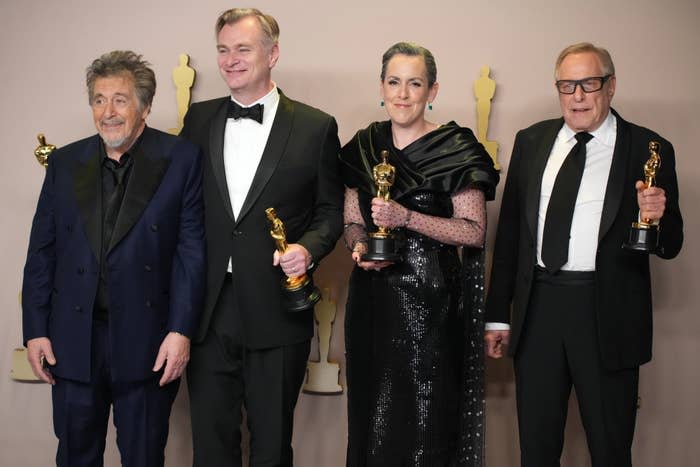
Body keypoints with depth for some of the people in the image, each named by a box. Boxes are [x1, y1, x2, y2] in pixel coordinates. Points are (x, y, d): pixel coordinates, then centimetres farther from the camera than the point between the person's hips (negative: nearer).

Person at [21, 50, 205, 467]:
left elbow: (192, 249, -6)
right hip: (74, 340, 3)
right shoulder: (65, 163, 6)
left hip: (146, 341, -3)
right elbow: (42, 252, 7)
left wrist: (181, 330, -11)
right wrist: (35, 330, 3)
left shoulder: (181, 159, -3)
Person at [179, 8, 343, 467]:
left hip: (276, 312, -2)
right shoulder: (198, 119, 8)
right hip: (208, 309, 3)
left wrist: (309, 248, -15)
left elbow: (331, 210, 3)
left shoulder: (316, 127, -1)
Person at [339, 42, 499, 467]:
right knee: (373, 415, 10)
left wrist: (407, 218, -19)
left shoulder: (456, 150, -6)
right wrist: (360, 247, -6)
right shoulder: (364, 147, 9)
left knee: (424, 415, -2)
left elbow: (474, 231, -9)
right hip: (373, 299, 5)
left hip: (430, 300, -4)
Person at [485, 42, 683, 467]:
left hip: (607, 316, -3)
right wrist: (498, 313, 9)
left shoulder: (648, 149, -1)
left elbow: (669, 246, 1)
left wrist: (658, 217, -22)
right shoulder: (531, 142, 9)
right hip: (537, 308, 3)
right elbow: (510, 229, 11)